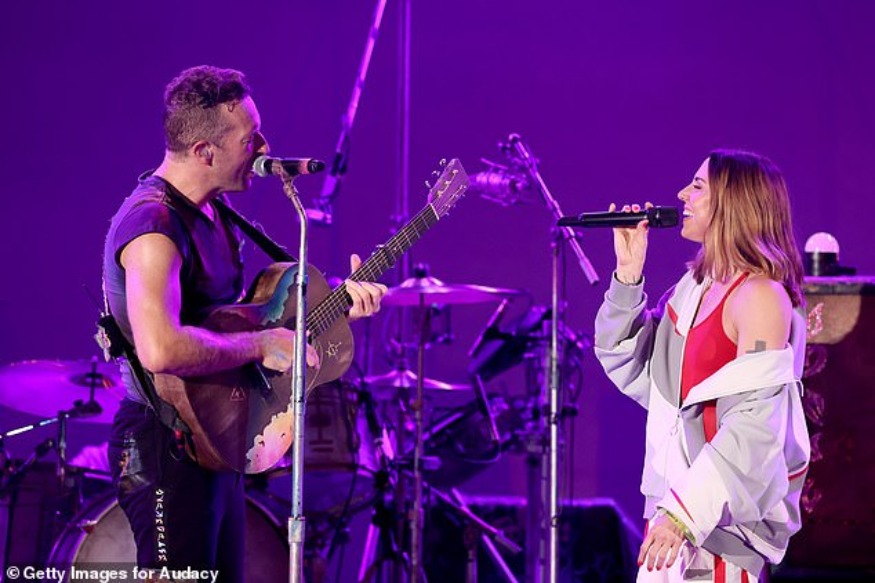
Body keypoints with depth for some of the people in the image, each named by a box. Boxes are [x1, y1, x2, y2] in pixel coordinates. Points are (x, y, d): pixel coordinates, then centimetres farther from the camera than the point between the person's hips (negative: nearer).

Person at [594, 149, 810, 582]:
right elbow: (632, 369, 13)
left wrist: (685, 513, -25)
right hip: (676, 502, 8)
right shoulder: (695, 285, 11)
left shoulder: (760, 296, -14)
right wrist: (628, 272, 4)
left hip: (721, 513, -8)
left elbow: (756, 426, -20)